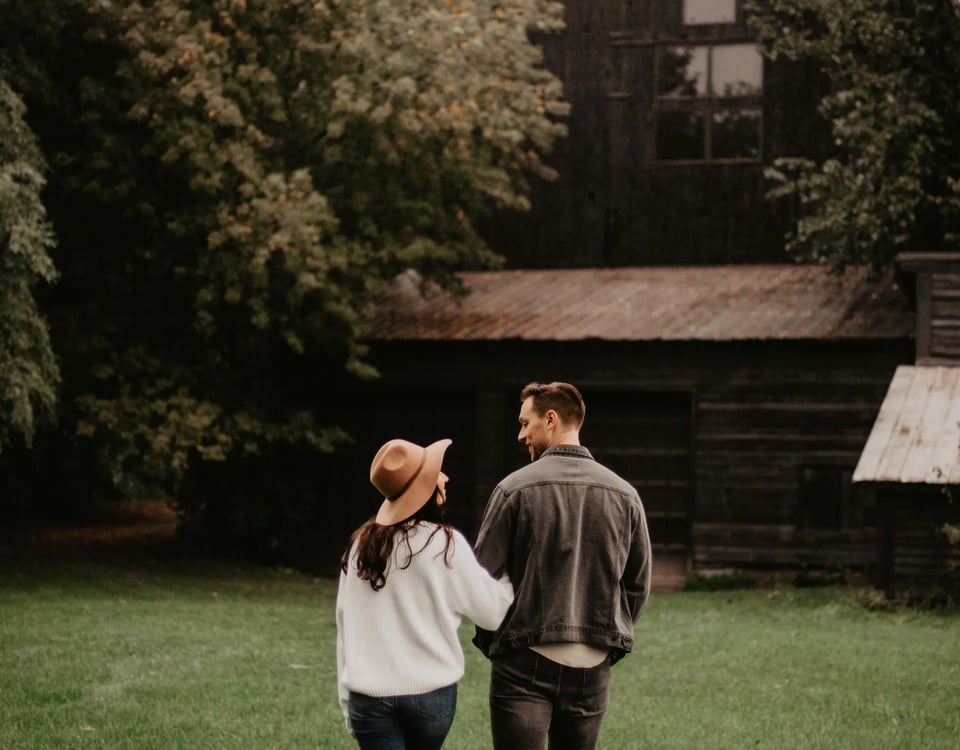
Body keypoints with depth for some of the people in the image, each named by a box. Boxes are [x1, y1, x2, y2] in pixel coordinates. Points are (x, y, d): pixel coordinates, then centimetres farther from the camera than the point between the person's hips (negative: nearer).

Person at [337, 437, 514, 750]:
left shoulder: (360, 545, 5)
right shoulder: (445, 544, -8)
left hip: (369, 694, 2)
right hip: (431, 691, -2)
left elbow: (345, 626, 8)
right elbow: (493, 611, -3)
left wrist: (347, 700, 13)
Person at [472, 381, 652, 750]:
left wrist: (491, 640, 8)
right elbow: (638, 585, 8)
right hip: (592, 665, 4)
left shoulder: (516, 488, -8)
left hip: (525, 662, -4)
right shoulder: (624, 494, 4)